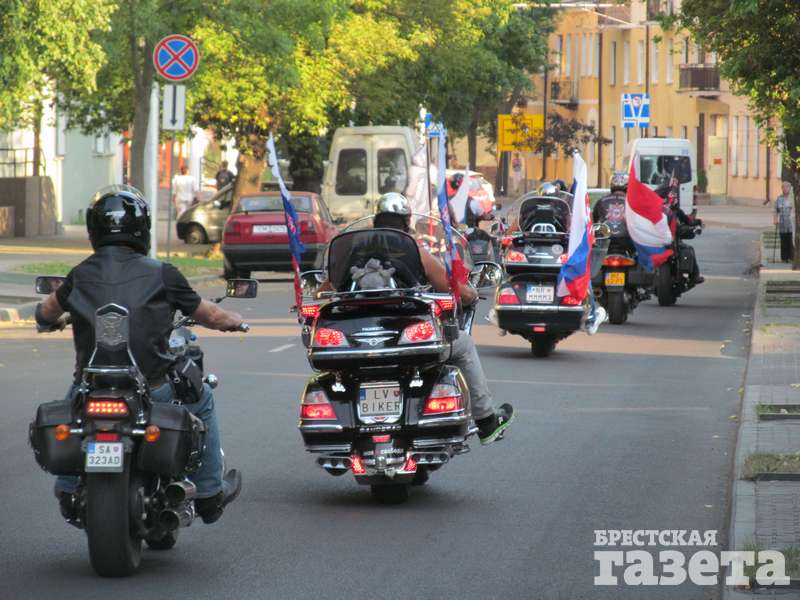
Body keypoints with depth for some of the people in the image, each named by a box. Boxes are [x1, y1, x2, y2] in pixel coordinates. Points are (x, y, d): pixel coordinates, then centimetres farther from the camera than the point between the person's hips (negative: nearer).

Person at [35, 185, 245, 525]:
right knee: (202, 399, 26)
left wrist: (50, 321, 43)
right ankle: (209, 494, 32)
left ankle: (68, 493, 35)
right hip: (152, 390, -2)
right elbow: (208, 315, 5)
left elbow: (46, 312, 19)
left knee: (74, 397, 36)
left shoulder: (81, 275, 2)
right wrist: (234, 321, 28)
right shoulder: (161, 275, -6)